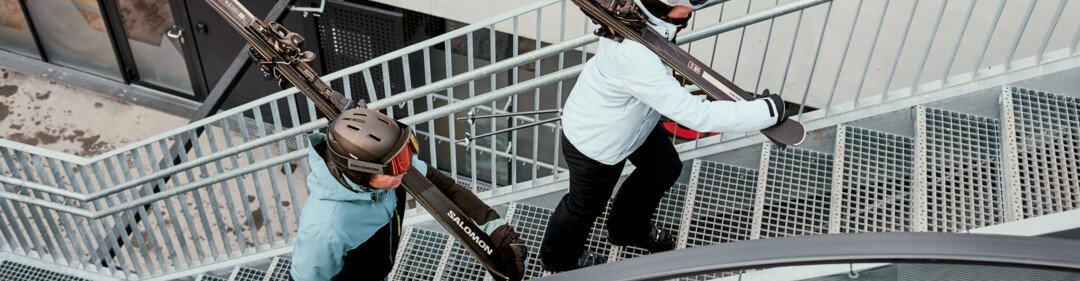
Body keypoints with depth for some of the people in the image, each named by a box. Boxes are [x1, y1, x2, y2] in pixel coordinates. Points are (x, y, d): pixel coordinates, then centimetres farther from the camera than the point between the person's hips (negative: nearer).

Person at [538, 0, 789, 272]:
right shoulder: (635, 56, -47)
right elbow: (696, 115, -43)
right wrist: (768, 110, -34)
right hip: (593, 142, -7)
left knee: (665, 168, 27)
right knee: (586, 206, 21)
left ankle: (629, 228, 55)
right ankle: (559, 257, 54)